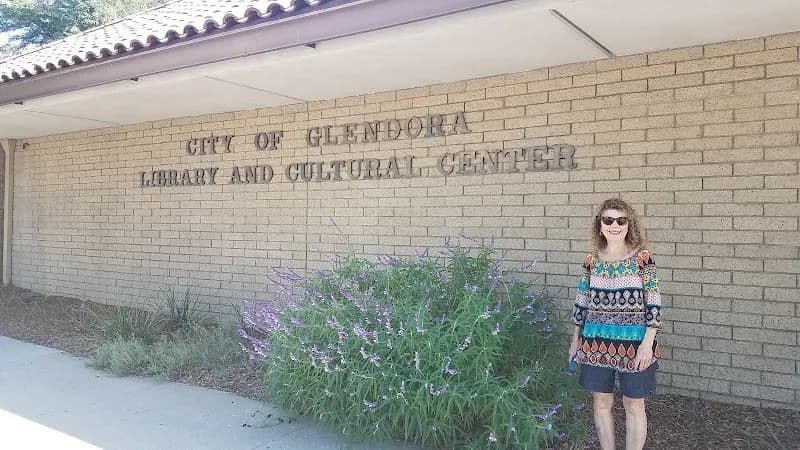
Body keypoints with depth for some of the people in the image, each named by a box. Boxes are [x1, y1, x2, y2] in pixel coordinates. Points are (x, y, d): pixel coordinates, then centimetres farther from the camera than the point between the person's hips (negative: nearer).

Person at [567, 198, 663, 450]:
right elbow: (581, 302, 9)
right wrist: (575, 340, 11)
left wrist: (647, 343, -13)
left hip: (633, 343, -3)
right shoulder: (591, 261, 3)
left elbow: (653, 304, -7)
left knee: (634, 406, 8)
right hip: (596, 343, 3)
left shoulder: (643, 259, -6)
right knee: (601, 403, 12)